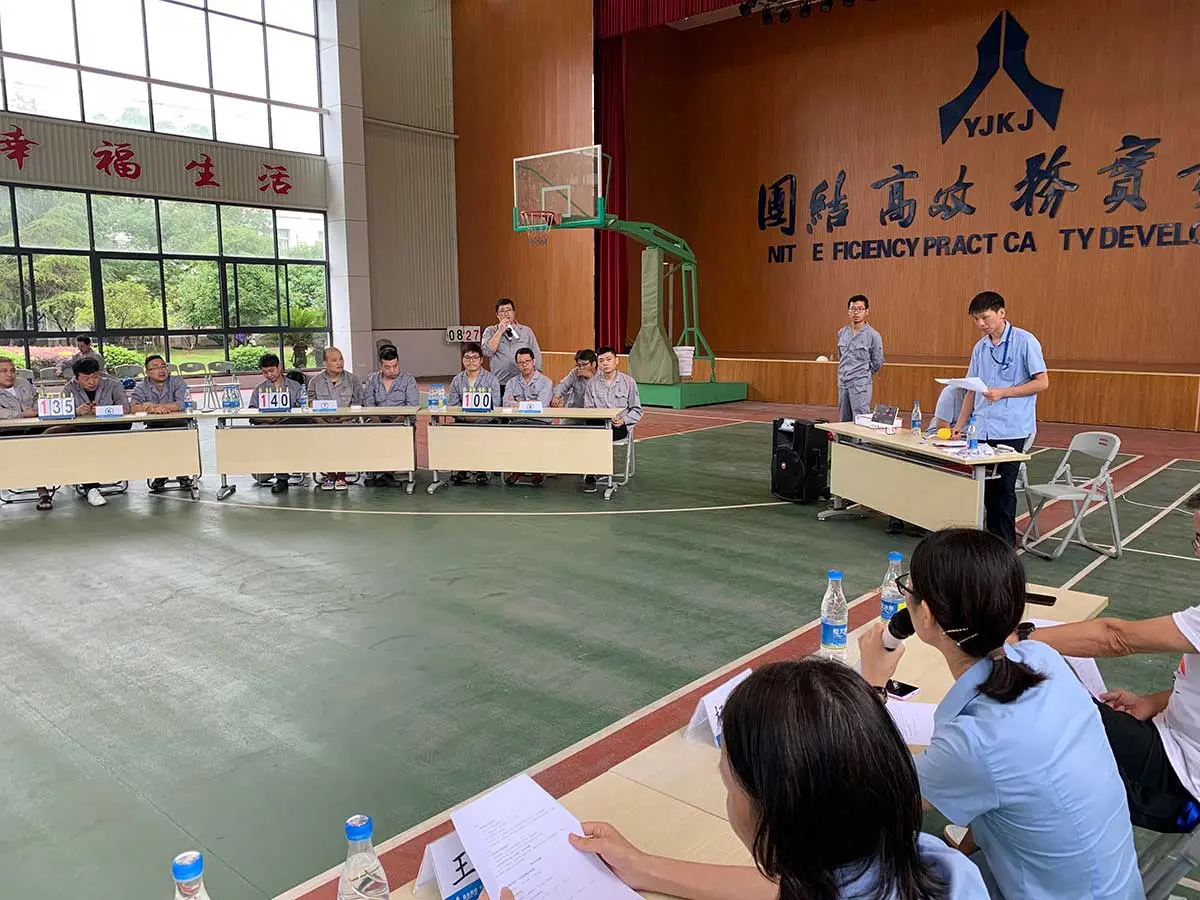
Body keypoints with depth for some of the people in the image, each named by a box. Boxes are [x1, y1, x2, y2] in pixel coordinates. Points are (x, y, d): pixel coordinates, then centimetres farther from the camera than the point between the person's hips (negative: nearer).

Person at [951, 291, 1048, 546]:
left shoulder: (1025, 342, -5)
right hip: (981, 429, 6)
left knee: (1003, 488, -1)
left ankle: (1006, 544, 10)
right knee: (986, 487, 8)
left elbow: (1042, 382, -9)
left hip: (1011, 430, -5)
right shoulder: (980, 347, 13)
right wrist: (960, 425, 11)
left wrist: (1004, 392, -18)